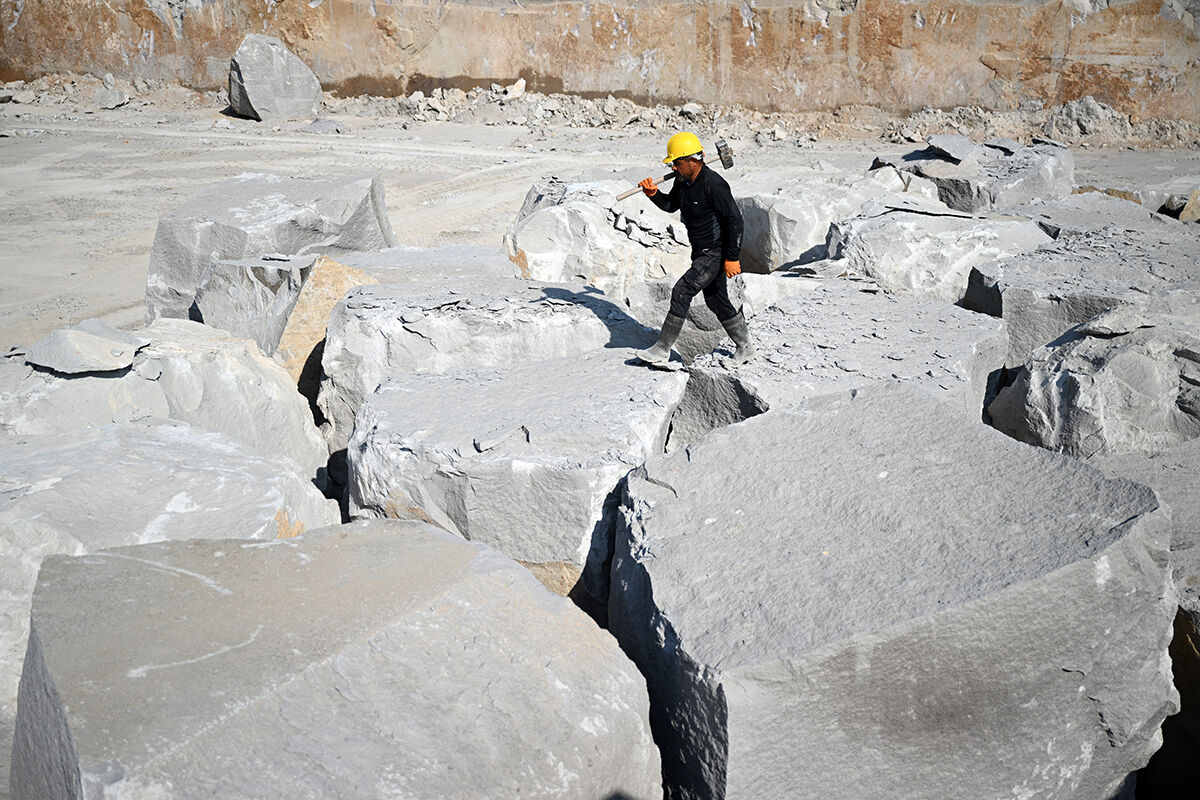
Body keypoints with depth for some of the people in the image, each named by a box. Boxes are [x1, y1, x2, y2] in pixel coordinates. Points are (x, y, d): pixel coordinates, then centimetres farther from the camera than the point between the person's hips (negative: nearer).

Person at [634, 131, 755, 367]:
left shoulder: (713, 184, -23)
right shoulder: (683, 180, 3)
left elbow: (734, 219, -22)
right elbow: (671, 206, 19)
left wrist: (732, 257, -23)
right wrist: (653, 194, -2)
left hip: (717, 253, -10)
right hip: (702, 252, 10)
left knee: (682, 291, -14)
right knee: (716, 300, 16)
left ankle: (662, 350, -7)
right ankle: (745, 348, 30)